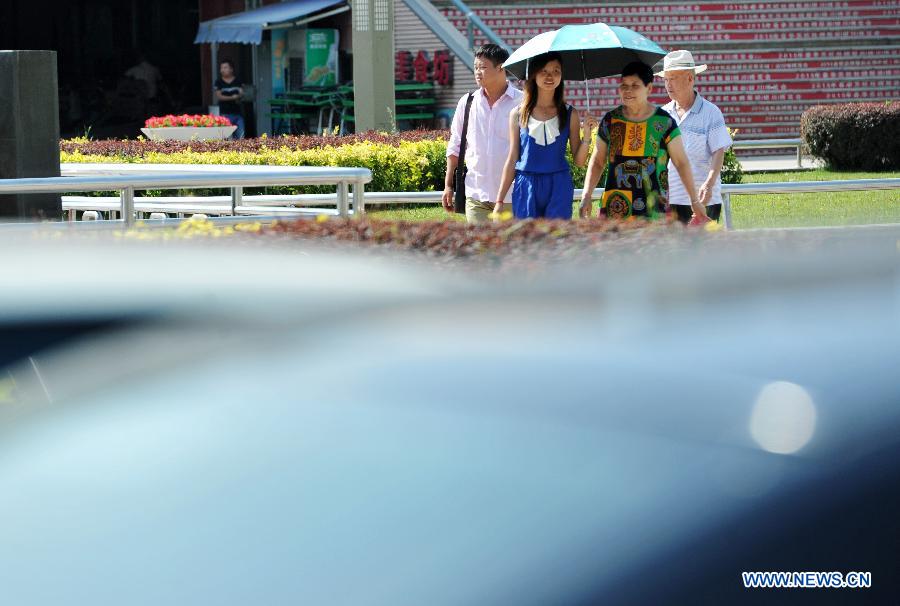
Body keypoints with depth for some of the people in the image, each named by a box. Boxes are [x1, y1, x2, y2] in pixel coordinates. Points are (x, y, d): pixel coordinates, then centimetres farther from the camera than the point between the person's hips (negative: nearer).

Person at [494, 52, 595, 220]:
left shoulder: (569, 114, 5)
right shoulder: (519, 114, 5)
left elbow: (579, 160, 6)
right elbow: (512, 159, 7)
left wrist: (587, 135, -11)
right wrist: (499, 201, 4)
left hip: (559, 188, 0)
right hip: (526, 188, 0)